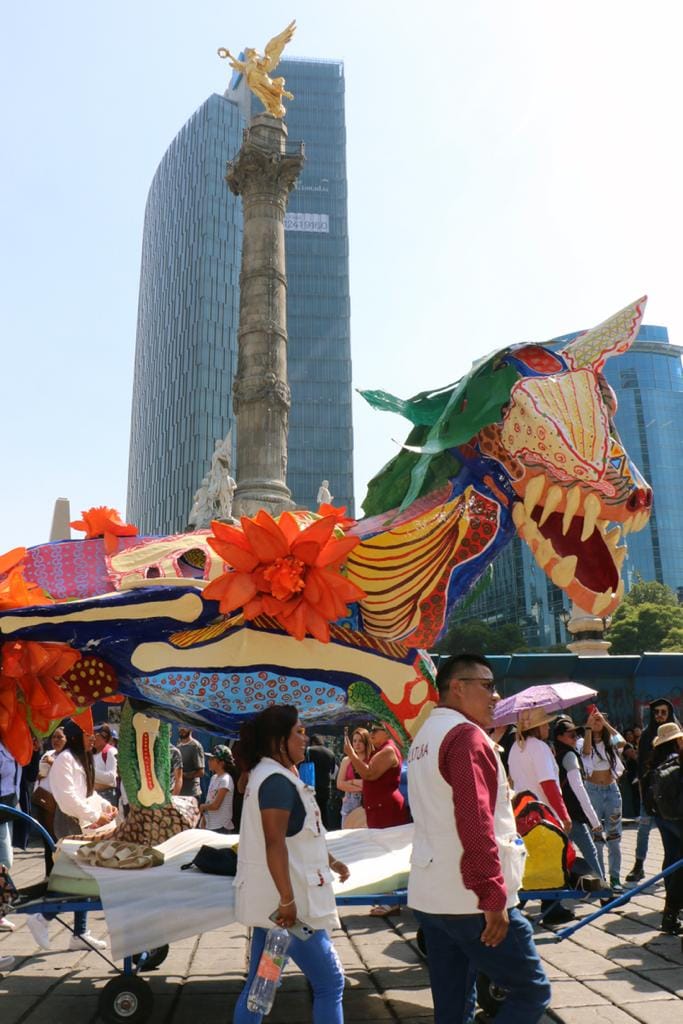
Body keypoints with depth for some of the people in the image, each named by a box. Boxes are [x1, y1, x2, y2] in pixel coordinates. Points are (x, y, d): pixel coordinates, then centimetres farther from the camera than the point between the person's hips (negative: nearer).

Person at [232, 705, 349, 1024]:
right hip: (284, 901, -10)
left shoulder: (265, 774, 15)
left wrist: (328, 860, 24)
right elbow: (274, 843, -25)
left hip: (271, 899, 10)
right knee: (330, 983, 0)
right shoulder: (278, 780, -18)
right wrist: (288, 900, -26)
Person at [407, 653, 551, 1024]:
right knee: (531, 991, 3)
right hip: (471, 900, -9)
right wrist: (493, 896, -19)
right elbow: (476, 823, -22)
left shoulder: (424, 736, 15)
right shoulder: (467, 735, -15)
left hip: (428, 895, 9)